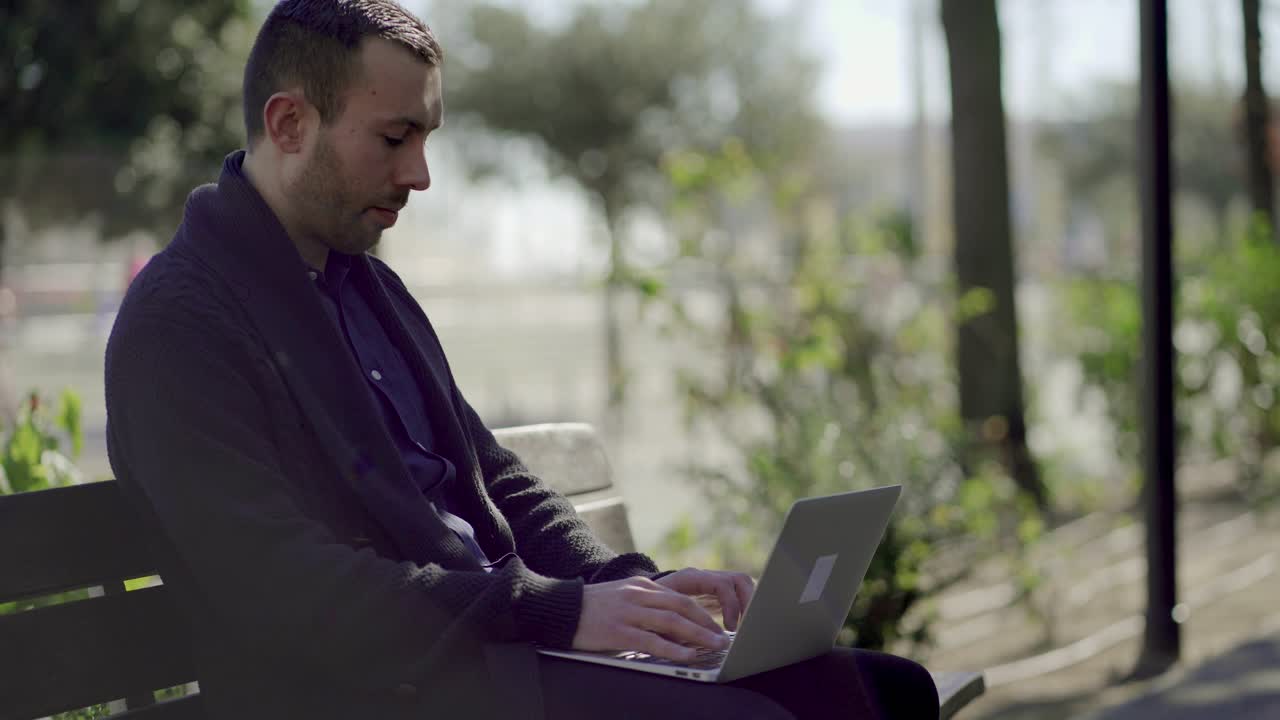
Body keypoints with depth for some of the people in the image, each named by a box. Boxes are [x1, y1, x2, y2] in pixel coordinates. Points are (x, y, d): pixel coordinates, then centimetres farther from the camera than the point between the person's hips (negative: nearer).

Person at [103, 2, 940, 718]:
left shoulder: (369, 285, 18)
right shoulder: (178, 323, -9)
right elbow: (285, 591, -19)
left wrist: (636, 586, 1)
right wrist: (560, 610, -20)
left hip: (490, 640, 8)